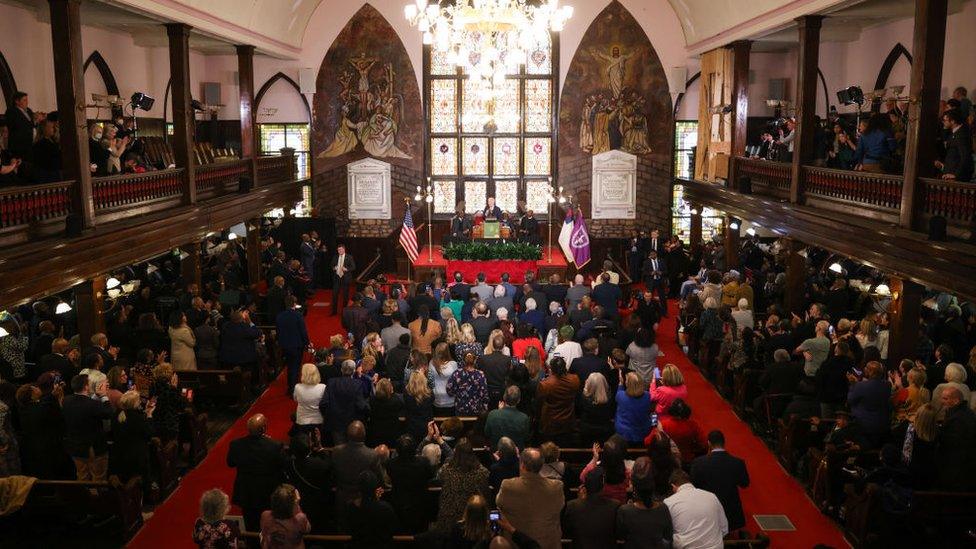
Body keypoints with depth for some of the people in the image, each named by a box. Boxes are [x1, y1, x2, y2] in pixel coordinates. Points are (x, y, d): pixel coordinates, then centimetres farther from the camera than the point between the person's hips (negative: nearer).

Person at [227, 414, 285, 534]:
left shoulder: (236, 444, -22)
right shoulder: (275, 446, -29)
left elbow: (230, 463, -3)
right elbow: (282, 466, -12)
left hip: (245, 494, 2)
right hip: (268, 496, -2)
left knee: (250, 528, 23)